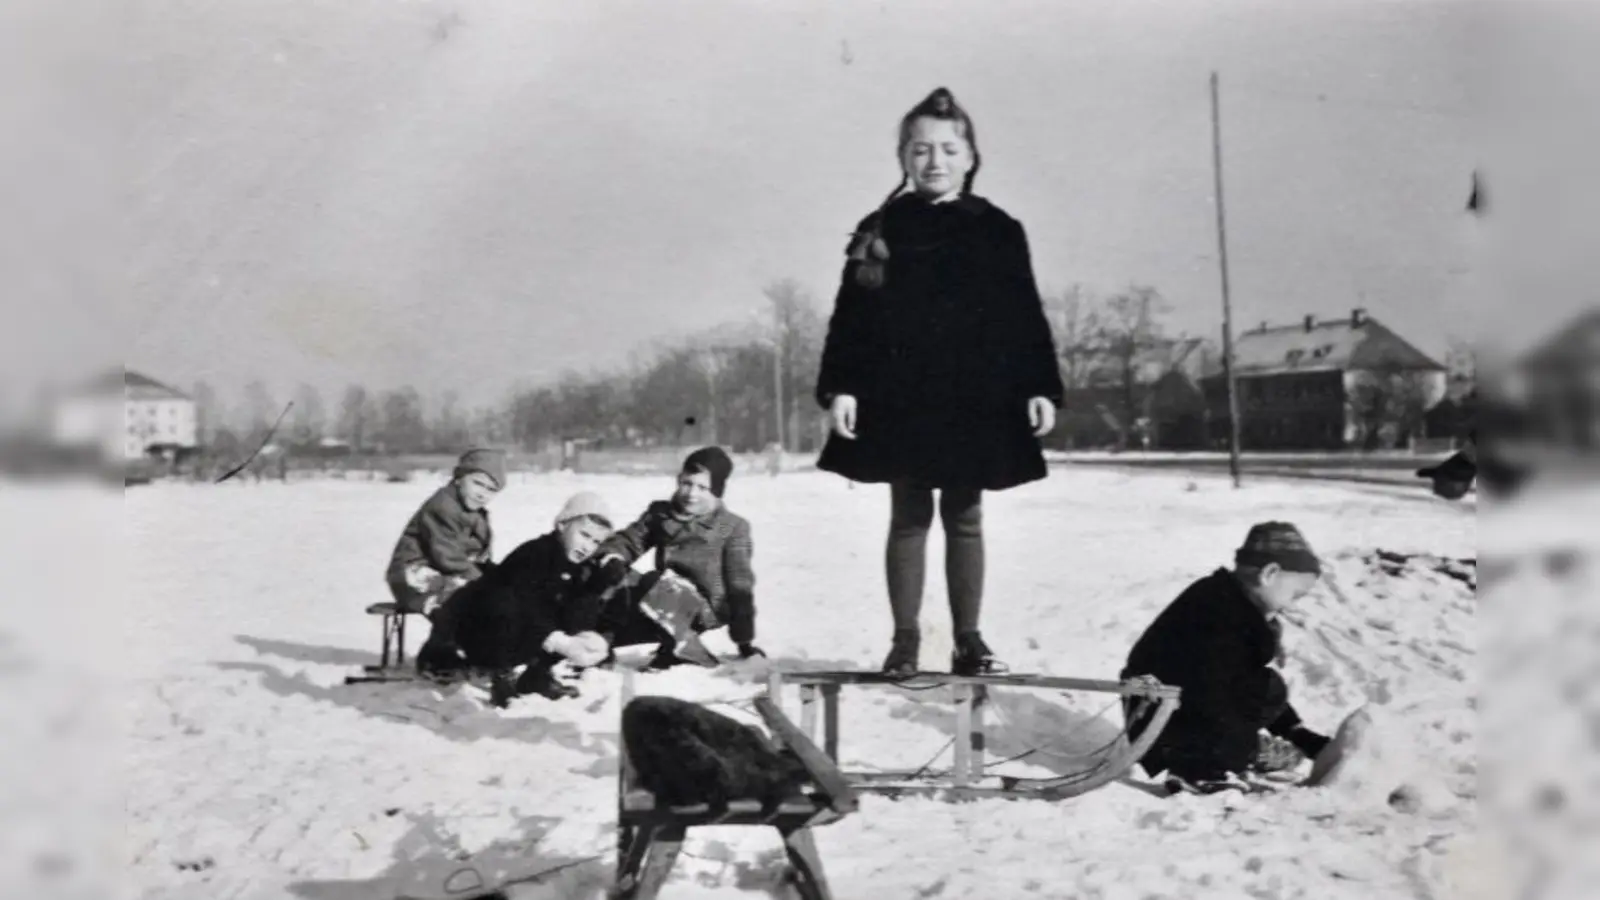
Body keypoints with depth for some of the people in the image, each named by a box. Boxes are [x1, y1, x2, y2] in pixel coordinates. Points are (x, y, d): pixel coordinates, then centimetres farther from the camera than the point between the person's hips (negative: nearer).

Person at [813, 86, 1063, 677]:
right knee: (908, 517, 6)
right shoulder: (880, 233, 4)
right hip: (900, 399, 0)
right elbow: (852, 317, 1)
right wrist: (841, 386, -8)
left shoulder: (997, 231, 5)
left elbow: (1026, 318, 4)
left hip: (975, 399, 0)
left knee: (964, 518, 8)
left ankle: (968, 639, 16)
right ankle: (904, 638, 14)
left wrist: (1040, 388, -2)